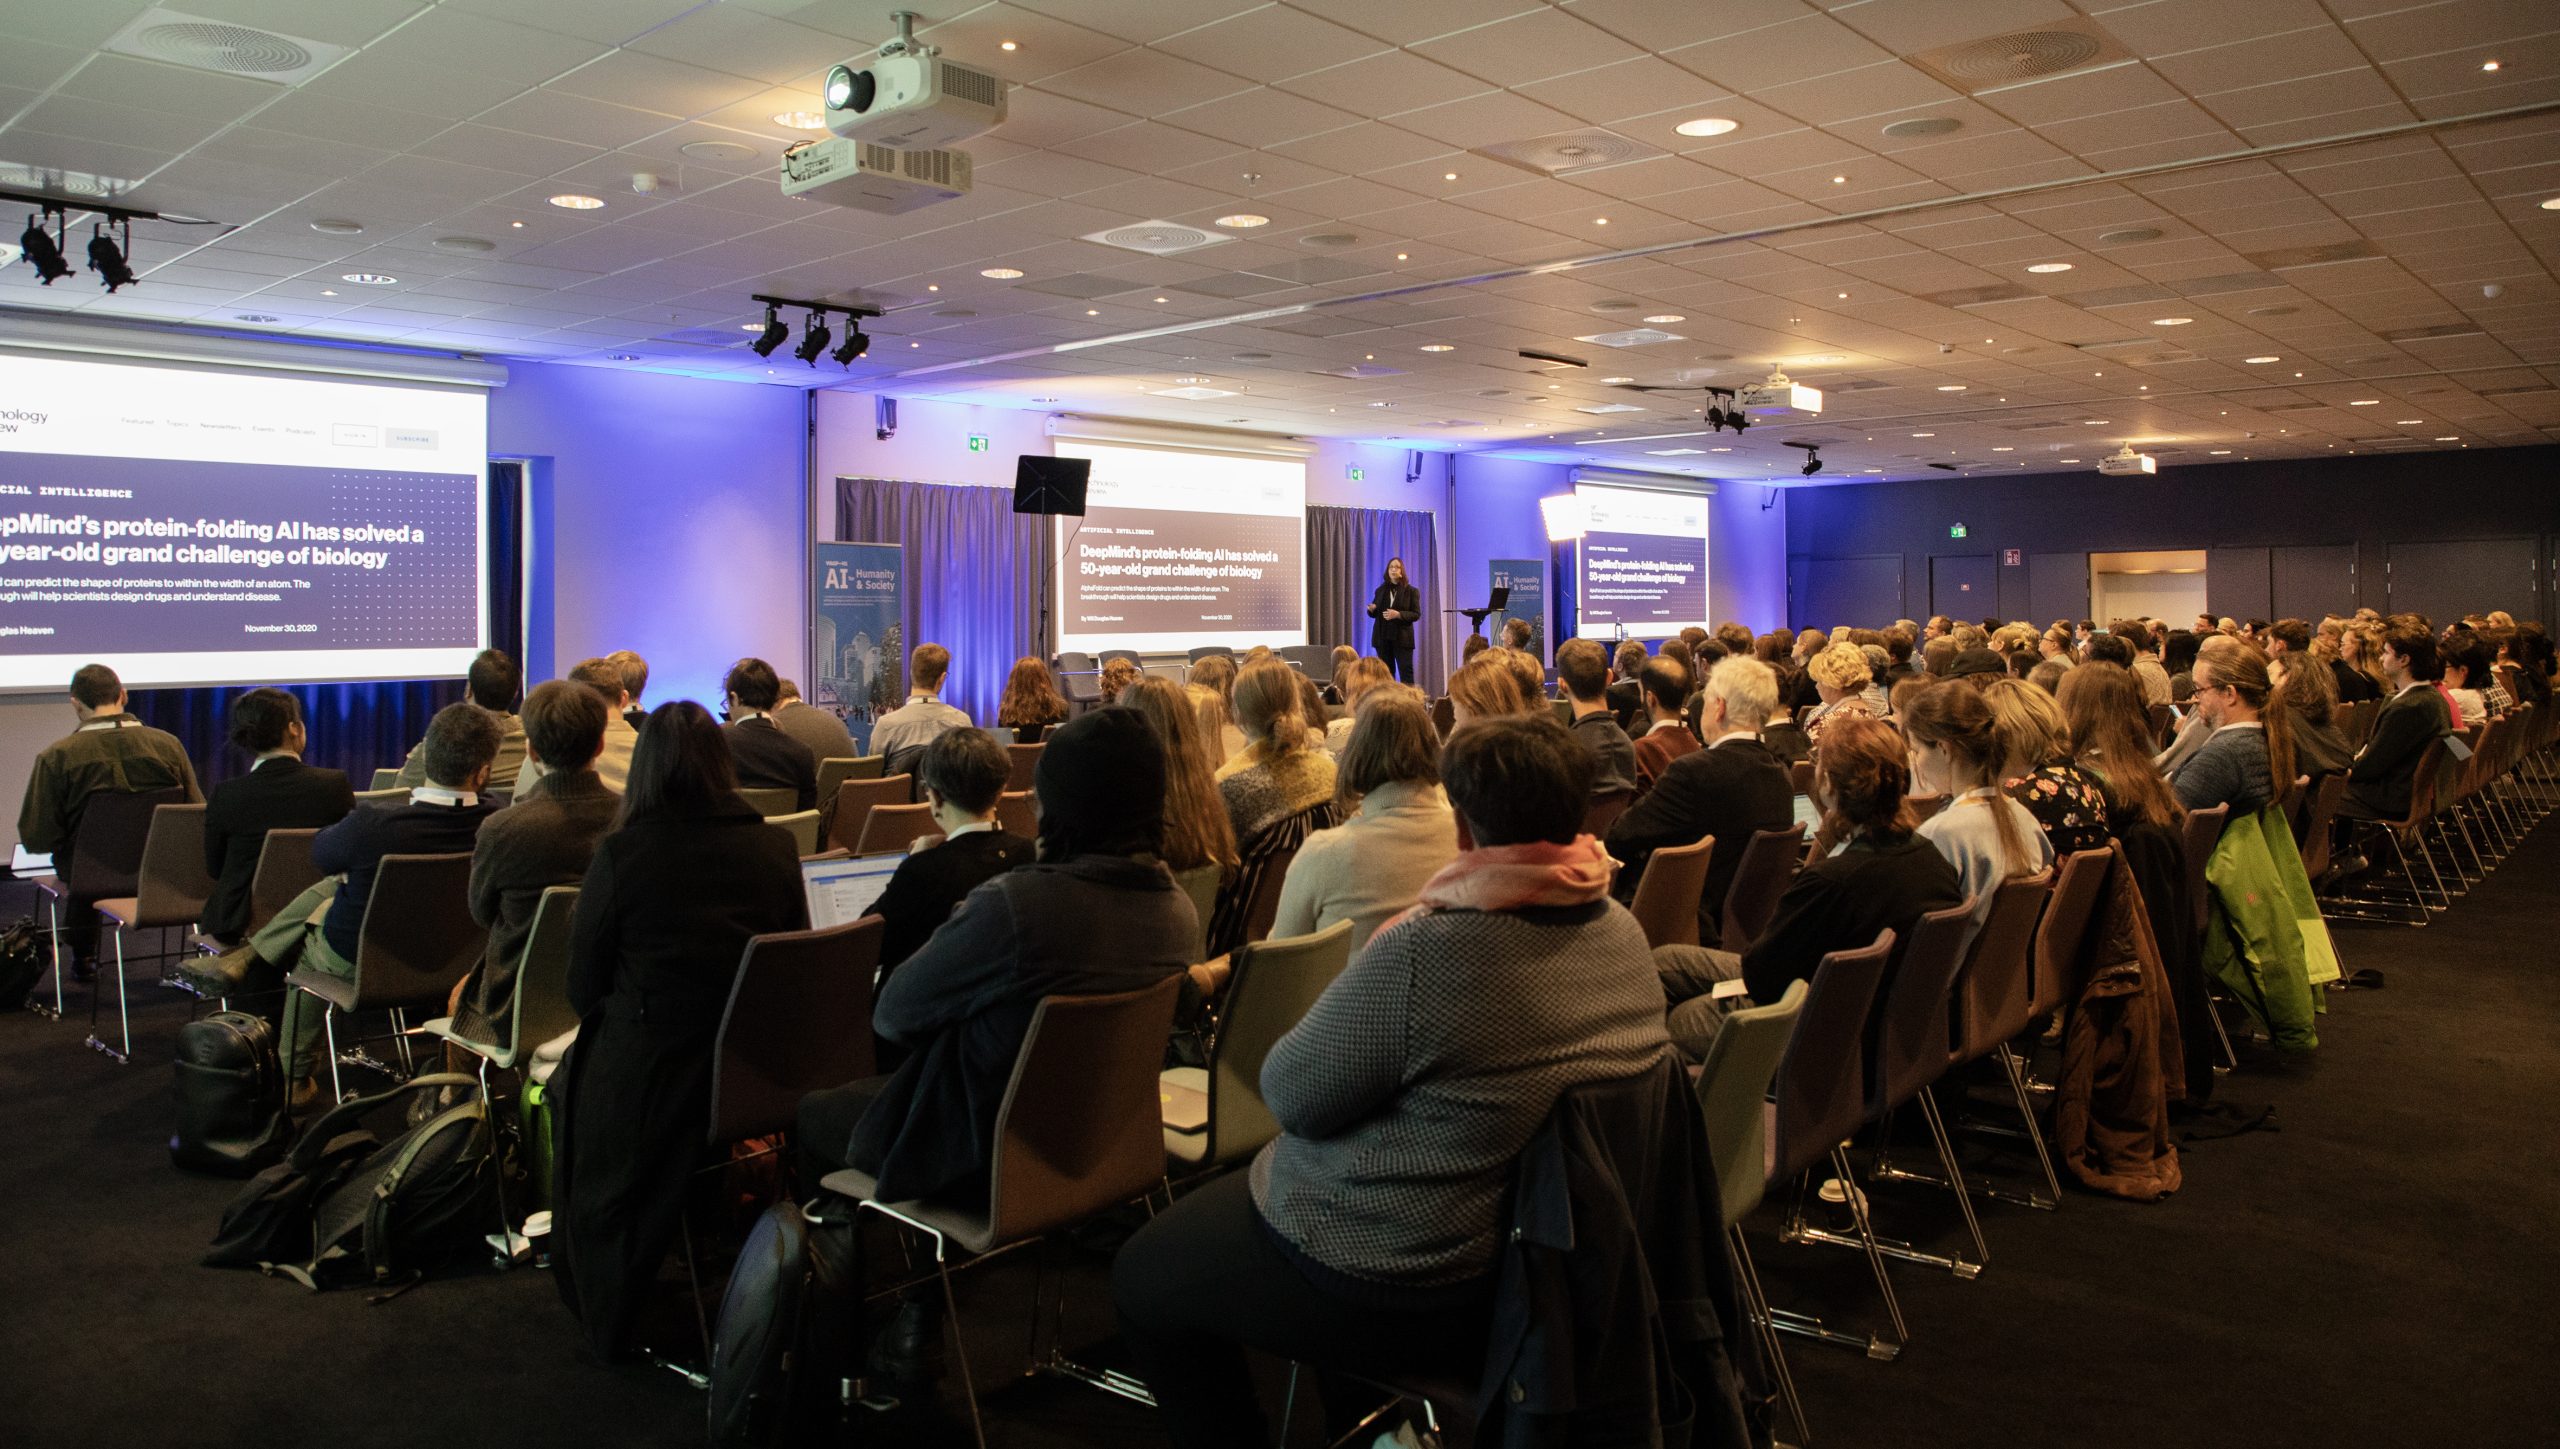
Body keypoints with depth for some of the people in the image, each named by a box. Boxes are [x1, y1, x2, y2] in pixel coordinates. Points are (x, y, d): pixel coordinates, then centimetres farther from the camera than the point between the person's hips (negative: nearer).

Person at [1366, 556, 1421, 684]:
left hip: (1402, 637, -3)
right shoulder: (1380, 590, 10)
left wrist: (1398, 614, -20)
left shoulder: (1411, 591, 0)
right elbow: (1375, 613, 15)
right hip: (1382, 637, 3)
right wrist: (1371, 609, -9)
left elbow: (1416, 614, -5)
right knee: (1386, 672, 7)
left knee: (1406, 672, -7)